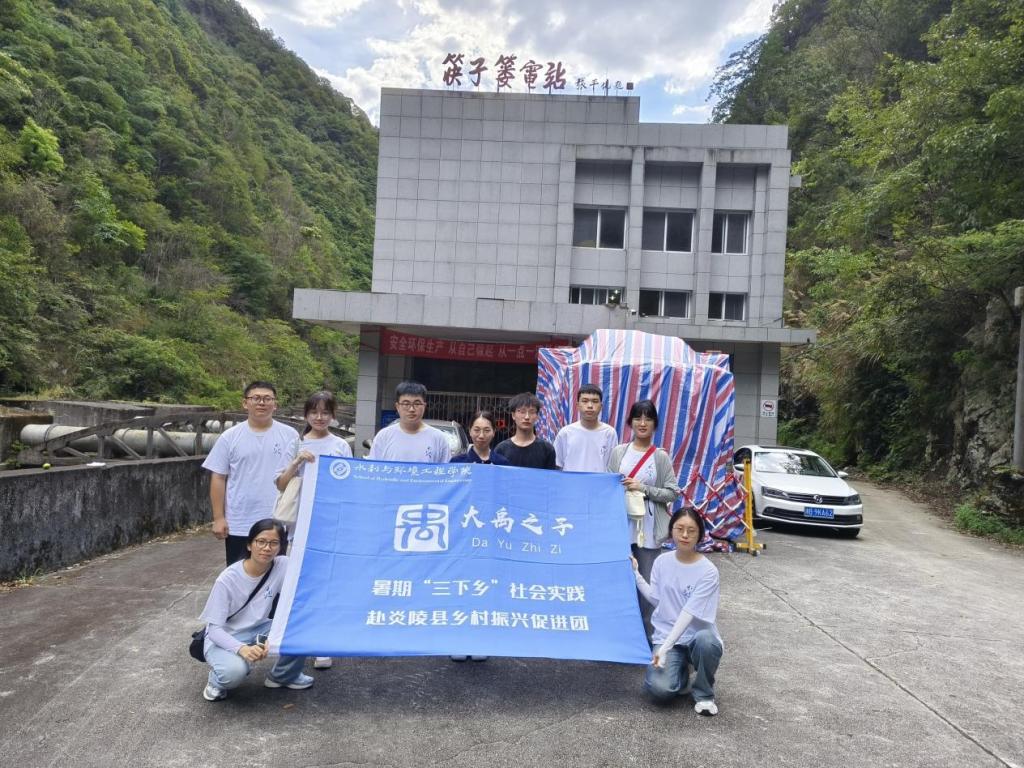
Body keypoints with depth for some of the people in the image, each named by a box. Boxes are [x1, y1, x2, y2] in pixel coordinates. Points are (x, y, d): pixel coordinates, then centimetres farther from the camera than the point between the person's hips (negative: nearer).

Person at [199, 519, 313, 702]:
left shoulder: (283, 565, -15)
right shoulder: (228, 579, -22)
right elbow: (214, 628, -19)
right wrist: (242, 648, -38)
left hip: (258, 632, 4)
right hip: (224, 638, -4)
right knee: (234, 670, -37)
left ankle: (284, 676, 4)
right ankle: (217, 681, 1)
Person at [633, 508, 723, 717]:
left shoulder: (708, 571, -14)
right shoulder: (662, 562, 0)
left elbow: (689, 613, -20)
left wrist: (665, 648, -25)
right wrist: (635, 574, 0)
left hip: (696, 636, -2)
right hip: (666, 636, 2)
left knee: (706, 640, -39)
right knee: (660, 689, -25)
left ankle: (703, 693, -8)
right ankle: (680, 673, 14)